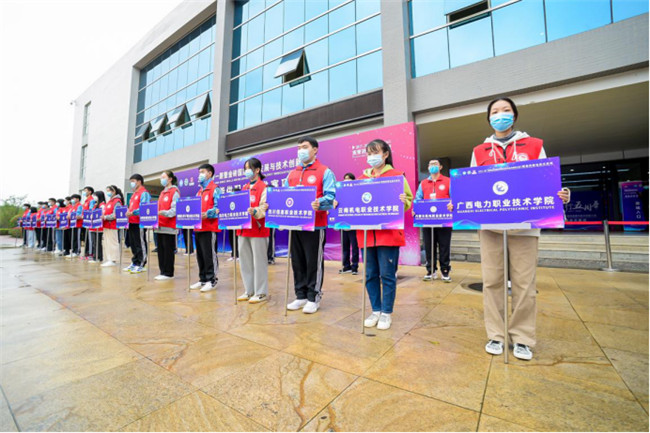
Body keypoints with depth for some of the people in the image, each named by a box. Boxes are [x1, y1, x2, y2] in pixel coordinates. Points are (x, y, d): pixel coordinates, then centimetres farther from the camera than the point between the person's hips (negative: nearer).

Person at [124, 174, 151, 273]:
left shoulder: (144, 193, -8)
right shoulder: (134, 194, 21)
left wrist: (132, 213, -21)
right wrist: (128, 212, 10)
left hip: (139, 223, -10)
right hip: (132, 222, 10)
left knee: (140, 244, -4)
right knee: (133, 244, 14)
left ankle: (141, 265, 1)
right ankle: (134, 263, 22)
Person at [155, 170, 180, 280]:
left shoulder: (174, 192, -6)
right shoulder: (162, 193, 20)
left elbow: (175, 209, -14)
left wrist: (165, 213, -28)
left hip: (169, 226, -8)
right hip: (160, 226, 8)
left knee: (168, 250, -3)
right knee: (160, 249, 10)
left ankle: (168, 273, 5)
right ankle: (163, 271, 18)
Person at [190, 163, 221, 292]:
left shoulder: (215, 189, -5)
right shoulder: (199, 191, 21)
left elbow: (218, 208, -14)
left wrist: (206, 214, -25)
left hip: (209, 228, -8)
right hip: (198, 227, 8)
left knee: (209, 255, -3)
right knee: (200, 255, 12)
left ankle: (212, 280, 5)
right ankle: (203, 279, 22)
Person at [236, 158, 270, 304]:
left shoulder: (263, 187, -4)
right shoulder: (244, 188, 18)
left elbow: (265, 208, -14)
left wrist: (254, 211, -32)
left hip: (258, 229, -7)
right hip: (243, 229, 8)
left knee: (259, 261, -1)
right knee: (245, 261, 11)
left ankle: (261, 293, 10)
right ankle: (249, 291, 23)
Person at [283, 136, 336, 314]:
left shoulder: (325, 172, 0)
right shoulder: (292, 174, 18)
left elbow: (330, 197, -10)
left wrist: (319, 203, -31)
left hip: (315, 224, -6)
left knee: (314, 262, 2)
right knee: (297, 261, 11)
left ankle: (314, 298, 15)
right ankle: (301, 296, 25)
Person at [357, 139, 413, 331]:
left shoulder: (397, 175, 2)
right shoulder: (361, 178, 14)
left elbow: (409, 200, 1)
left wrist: (404, 201, -20)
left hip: (389, 233, -4)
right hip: (367, 233, 4)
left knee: (387, 275, 2)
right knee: (370, 275, 9)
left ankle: (387, 313, 18)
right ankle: (375, 310, 25)